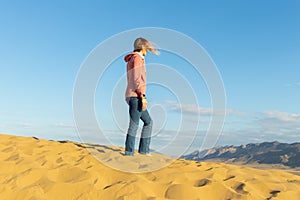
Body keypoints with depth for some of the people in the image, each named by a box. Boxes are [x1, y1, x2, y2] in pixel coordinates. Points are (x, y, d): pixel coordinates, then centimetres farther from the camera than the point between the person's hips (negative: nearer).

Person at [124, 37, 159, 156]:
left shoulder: (131, 60, 22)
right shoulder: (137, 58, -7)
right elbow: (137, 79, -17)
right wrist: (143, 97, -21)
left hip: (132, 97, 10)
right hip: (136, 96, -10)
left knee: (148, 122, 14)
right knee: (134, 125, -11)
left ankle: (144, 149, 14)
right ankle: (129, 153, -10)